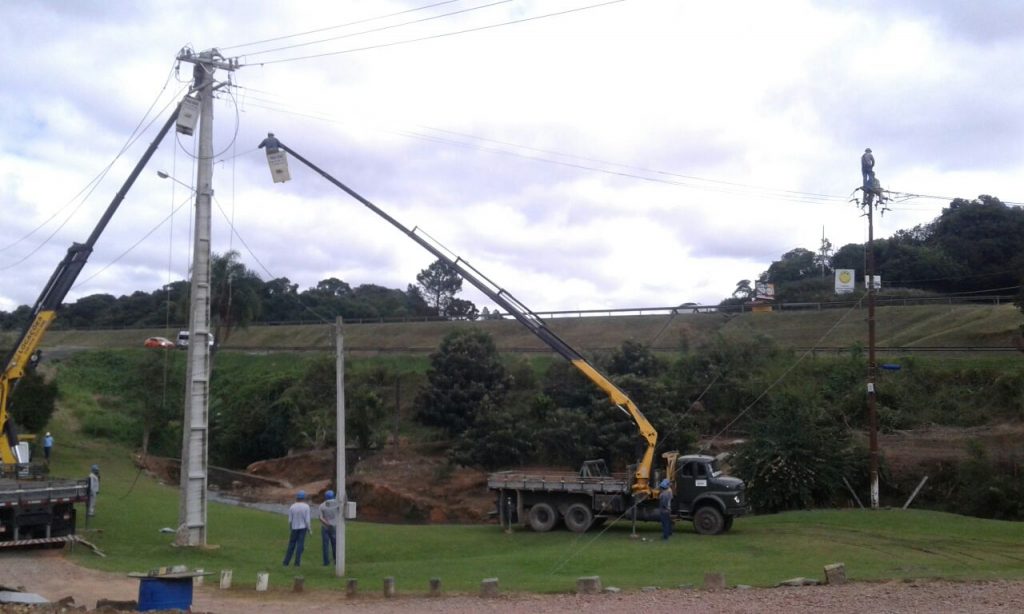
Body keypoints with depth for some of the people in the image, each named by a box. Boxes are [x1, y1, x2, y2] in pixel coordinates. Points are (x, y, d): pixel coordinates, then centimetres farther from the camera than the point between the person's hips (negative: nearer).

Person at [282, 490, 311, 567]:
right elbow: (307, 520, -12)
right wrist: (309, 529, 0)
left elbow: (290, 520, -2)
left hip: (294, 528, 2)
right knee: (300, 545, 2)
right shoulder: (306, 506, -10)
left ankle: (286, 562, 10)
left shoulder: (292, 507, -4)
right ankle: (297, 562, 1)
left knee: (291, 545, 10)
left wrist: (290, 527, 15)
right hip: (303, 528, -2)